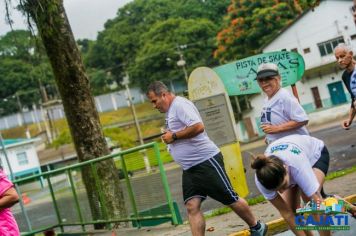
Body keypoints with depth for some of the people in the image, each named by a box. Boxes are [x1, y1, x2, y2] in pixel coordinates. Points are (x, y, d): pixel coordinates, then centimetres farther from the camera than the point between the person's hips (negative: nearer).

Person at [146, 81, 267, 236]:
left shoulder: (180, 104, -14)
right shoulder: (170, 111, 17)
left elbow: (198, 127, -26)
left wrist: (174, 136, -17)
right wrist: (168, 136, 10)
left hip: (206, 161, -9)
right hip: (189, 168, 9)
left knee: (230, 199, 1)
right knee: (191, 207, -4)